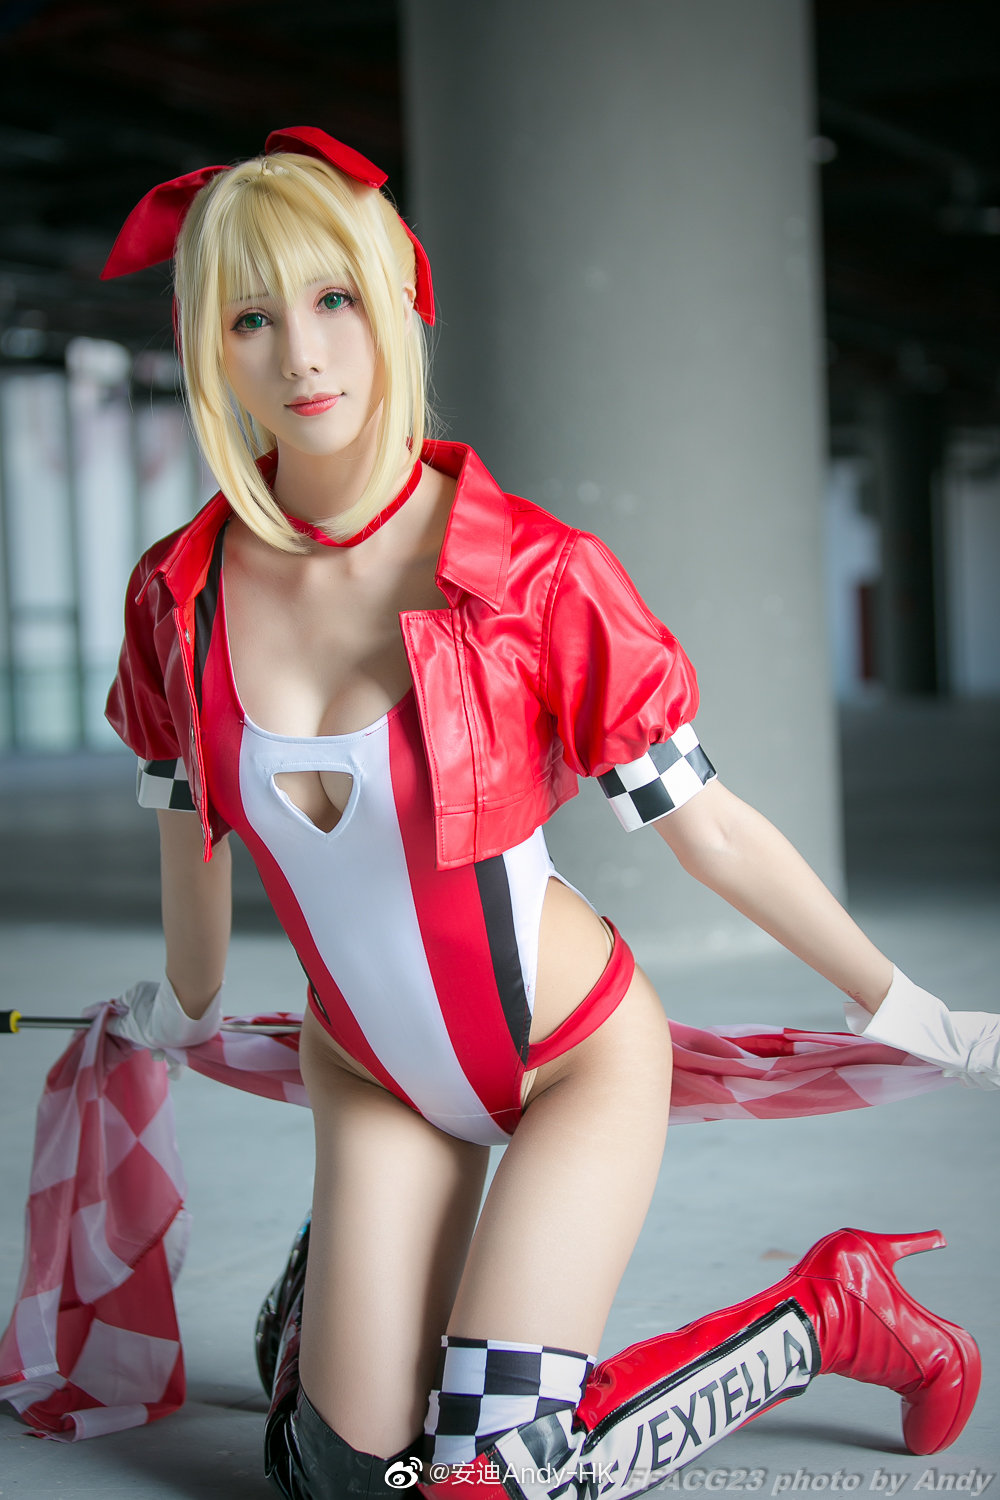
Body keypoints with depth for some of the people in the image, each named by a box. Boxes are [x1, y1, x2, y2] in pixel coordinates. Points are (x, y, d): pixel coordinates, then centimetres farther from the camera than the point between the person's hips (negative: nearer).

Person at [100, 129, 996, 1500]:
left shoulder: (529, 575, -22)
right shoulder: (180, 598, -10)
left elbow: (710, 828, -11)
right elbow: (190, 835, 10)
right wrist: (189, 1007, 26)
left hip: (575, 1057, -3)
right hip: (375, 1075, 4)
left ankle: (830, 1309, 11)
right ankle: (329, 1274, 36)